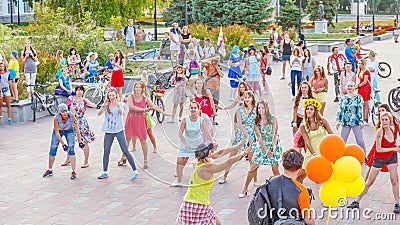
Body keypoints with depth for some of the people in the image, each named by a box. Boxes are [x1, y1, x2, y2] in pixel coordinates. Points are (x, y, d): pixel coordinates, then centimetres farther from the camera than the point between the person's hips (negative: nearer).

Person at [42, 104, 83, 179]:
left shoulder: (71, 115, -31)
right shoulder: (56, 118, -33)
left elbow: (76, 129, -21)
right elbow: (57, 132, -24)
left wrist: (80, 141, -19)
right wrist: (63, 144, -25)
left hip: (69, 130, 0)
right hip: (58, 131, 0)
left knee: (71, 150, -14)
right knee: (53, 150, 4)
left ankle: (73, 172, -7)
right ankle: (50, 170, 24)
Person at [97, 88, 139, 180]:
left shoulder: (120, 104, 1)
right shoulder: (106, 105, 4)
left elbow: (121, 112, -19)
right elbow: (99, 114, -10)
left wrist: (117, 104, -32)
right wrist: (104, 106, -24)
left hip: (119, 130, -2)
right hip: (108, 131, 2)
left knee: (125, 151, -5)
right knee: (106, 152, 6)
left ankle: (135, 171, -2)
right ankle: (105, 172, 19)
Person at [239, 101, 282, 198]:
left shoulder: (273, 119, -6)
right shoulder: (256, 122, -2)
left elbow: (274, 134, -10)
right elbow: (259, 137, -8)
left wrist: (273, 148, -19)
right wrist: (266, 150, -18)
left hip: (274, 145, -2)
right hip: (261, 145, 2)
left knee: (275, 169, -5)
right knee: (253, 167, -1)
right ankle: (245, 189, 7)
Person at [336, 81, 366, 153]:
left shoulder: (358, 97, 1)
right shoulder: (343, 98, 10)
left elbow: (360, 110, -4)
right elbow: (339, 109, 10)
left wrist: (361, 121, -9)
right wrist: (338, 120, 3)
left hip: (356, 122, -3)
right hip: (345, 122, 3)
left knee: (360, 141, -3)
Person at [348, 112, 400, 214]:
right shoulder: (380, 131, -26)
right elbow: (378, 149, -25)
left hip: (391, 157, 4)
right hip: (379, 158, -4)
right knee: (369, 182, 3)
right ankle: (357, 202, 16)